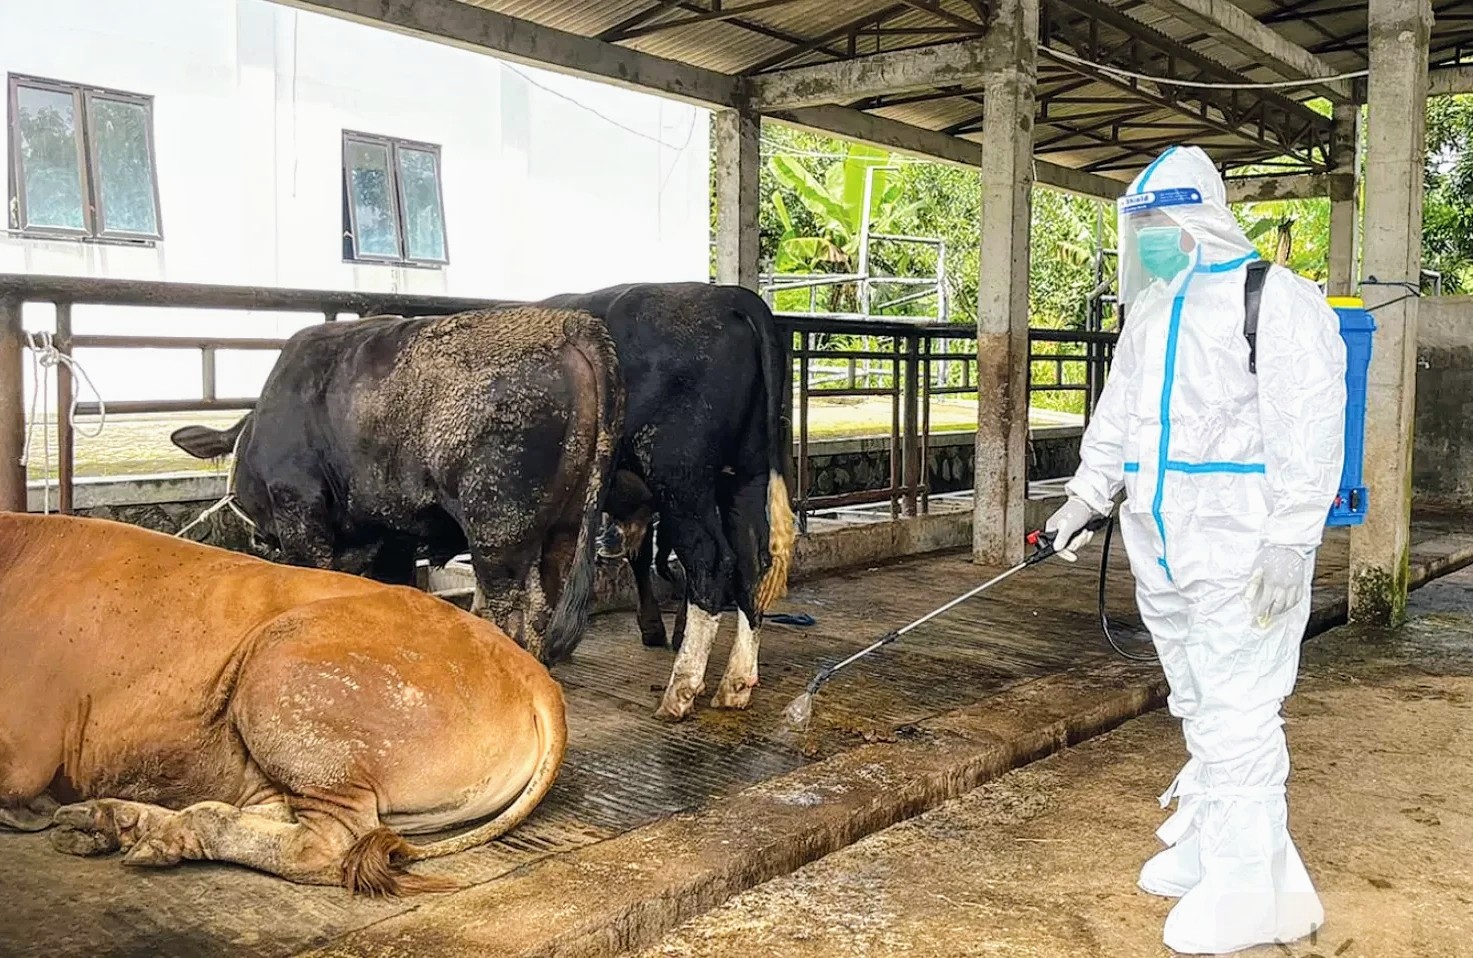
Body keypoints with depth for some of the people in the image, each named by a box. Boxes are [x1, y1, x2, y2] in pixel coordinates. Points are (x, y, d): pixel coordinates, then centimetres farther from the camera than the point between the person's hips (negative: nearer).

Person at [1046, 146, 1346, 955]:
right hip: (1162, 549, 8)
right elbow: (1118, 414, 22)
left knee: (1236, 715, -6)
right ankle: (1205, 844, 30)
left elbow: (1308, 434, -16)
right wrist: (1086, 494, 19)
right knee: (1198, 708, 17)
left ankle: (1243, 892, 4)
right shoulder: (1149, 312, 13)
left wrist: (1289, 544, -20)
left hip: (1243, 552, -8)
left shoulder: (1277, 302, -11)